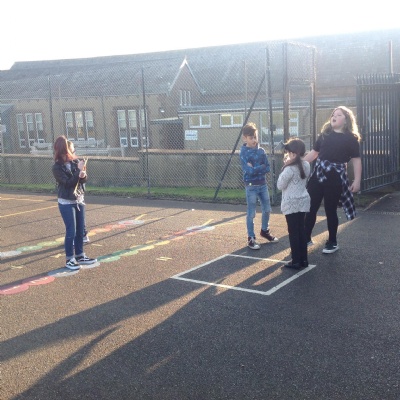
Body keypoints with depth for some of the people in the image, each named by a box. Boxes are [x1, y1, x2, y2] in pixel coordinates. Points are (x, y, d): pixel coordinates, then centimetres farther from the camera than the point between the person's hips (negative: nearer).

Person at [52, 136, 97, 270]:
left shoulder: (76, 161, 2)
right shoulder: (57, 167, -13)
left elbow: (84, 179, 2)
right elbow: (68, 182, -20)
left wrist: (83, 175, -21)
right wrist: (79, 170, -22)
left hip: (79, 200, 6)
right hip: (66, 203, -6)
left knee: (80, 230, 11)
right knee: (71, 231, -4)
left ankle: (80, 256, 24)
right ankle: (69, 259, 8)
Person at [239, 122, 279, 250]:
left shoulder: (261, 151, 3)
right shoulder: (244, 153, -12)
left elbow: (267, 168, -2)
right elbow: (249, 171, -21)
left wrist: (255, 169, -13)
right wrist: (261, 167, -10)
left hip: (263, 184, 6)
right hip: (251, 186, -6)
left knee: (267, 210, 15)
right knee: (251, 213, 1)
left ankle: (265, 231, 37)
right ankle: (251, 238, 11)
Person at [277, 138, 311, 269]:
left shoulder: (289, 169, -20)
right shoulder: (306, 165, 4)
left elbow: (280, 185, -10)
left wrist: (285, 166, -7)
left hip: (291, 203, -7)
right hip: (303, 201, 7)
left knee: (293, 232, 1)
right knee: (301, 230, 13)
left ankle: (296, 261, 5)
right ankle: (303, 259, 18)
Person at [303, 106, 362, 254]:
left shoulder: (351, 138, -1)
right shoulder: (324, 134, 9)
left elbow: (356, 160, -4)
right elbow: (313, 153, 13)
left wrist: (357, 181, -11)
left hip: (335, 177, -4)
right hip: (318, 174, 4)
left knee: (330, 210, 5)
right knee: (311, 207, 6)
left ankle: (332, 242, 21)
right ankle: (306, 237, 21)